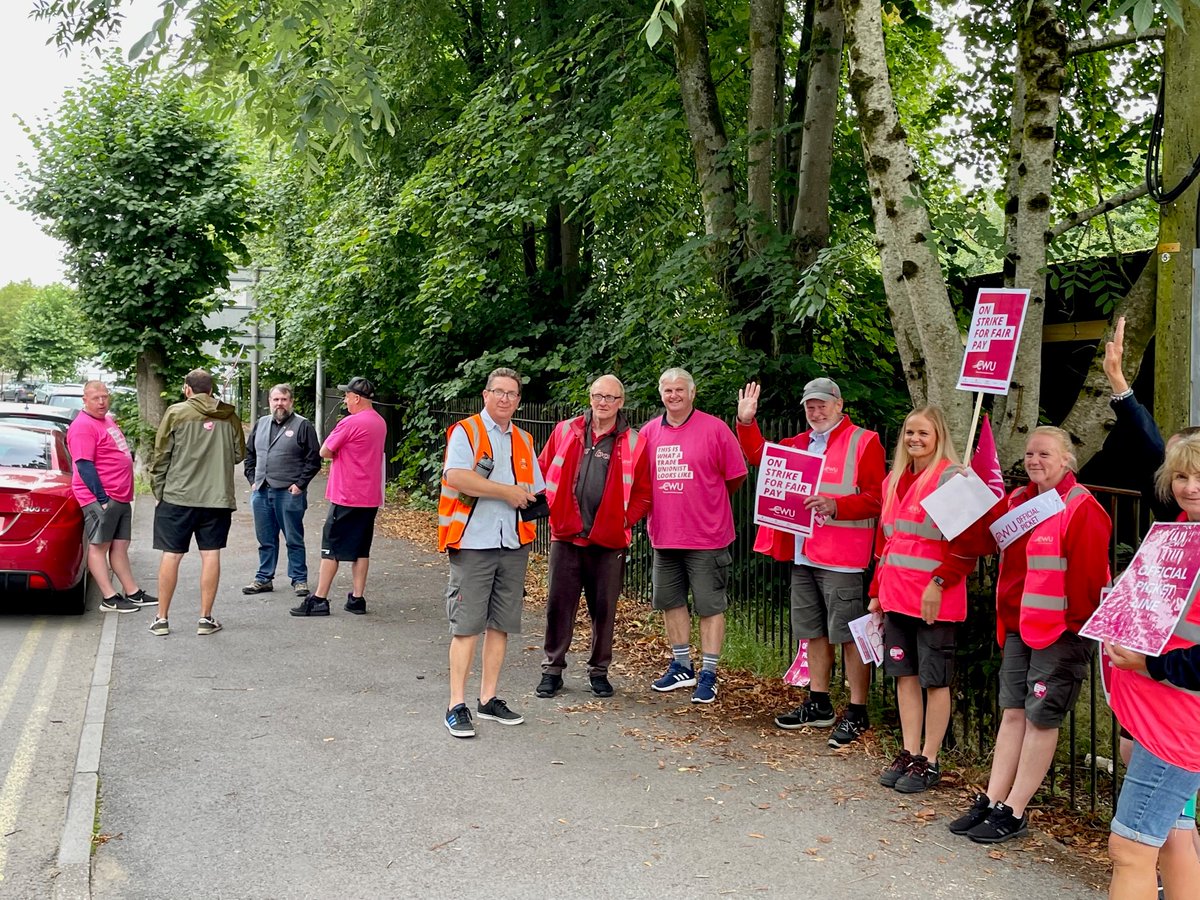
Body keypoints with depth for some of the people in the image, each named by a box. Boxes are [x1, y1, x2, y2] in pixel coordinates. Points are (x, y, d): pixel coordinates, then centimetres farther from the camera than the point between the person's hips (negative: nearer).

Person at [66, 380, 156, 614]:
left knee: (120, 546, 11)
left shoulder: (108, 420, 17)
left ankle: (133, 593, 15)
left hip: (121, 496, 9)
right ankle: (109, 598, -2)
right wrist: (101, 498, -20)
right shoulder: (83, 426, -12)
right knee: (99, 546, -3)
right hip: (101, 498, -9)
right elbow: (84, 465, -18)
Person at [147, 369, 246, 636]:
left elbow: (161, 456, -4)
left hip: (177, 496, -1)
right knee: (211, 555, 6)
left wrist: (158, 489, 7)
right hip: (217, 497, 2)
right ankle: (205, 618, 9)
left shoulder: (176, 413, -4)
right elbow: (239, 454, 11)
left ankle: (161, 619, 14)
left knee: (171, 555, 6)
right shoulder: (229, 416, 3)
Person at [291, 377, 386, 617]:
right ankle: (357, 598, 12)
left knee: (331, 548, 0)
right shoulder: (380, 422, 10)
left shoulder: (350, 423, -16)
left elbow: (324, 452, -10)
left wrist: (338, 452, 6)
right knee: (361, 549, 11)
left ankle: (319, 600, 4)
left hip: (346, 498, -7)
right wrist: (345, 452, 4)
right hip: (370, 497, 7)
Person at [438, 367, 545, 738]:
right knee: (466, 625, -4)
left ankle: (489, 699, 19)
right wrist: (507, 491, -13)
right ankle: (456, 705, 2)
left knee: (501, 624, 9)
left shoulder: (523, 440, 17)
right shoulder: (465, 431, -2)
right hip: (473, 543, -6)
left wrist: (530, 500, -3)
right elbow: (456, 477, -19)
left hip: (513, 545, 6)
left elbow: (537, 491, 22)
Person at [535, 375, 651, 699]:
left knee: (604, 609, 8)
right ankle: (553, 669, 19)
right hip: (565, 536, 1)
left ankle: (599, 670, 23)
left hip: (609, 541, -1)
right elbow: (543, 471, 9)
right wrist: (551, 508, 0)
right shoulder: (565, 431, 4)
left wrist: (627, 518, -6)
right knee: (558, 605, 6)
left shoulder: (633, 443, 0)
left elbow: (643, 490, 4)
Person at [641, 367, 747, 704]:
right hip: (664, 534, 5)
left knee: (710, 606, 1)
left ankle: (708, 675, 11)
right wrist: (657, 506, 9)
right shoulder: (649, 432, 5)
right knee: (670, 601, 15)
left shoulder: (714, 428, -7)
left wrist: (709, 502, 8)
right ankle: (681, 666, 30)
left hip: (706, 536, -5)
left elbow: (736, 476, -1)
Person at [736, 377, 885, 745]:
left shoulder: (864, 442, -6)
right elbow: (759, 454, 26)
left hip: (841, 559, -8)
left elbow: (876, 499, -12)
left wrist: (836, 505, -25)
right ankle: (819, 705, 27)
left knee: (849, 634, -4)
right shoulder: (801, 442, 17)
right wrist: (746, 421, 13)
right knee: (814, 632, 15)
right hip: (803, 555, 8)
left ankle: (857, 714, 5)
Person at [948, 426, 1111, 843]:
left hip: (1060, 631, -7)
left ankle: (1014, 812, 10)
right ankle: (991, 801, 17)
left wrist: (1078, 625, -12)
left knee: (1040, 717, 1)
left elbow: (1088, 574, -15)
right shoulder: (1017, 500, 11)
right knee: (1013, 711, 11)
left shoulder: (1082, 509, -13)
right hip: (1018, 625, 7)